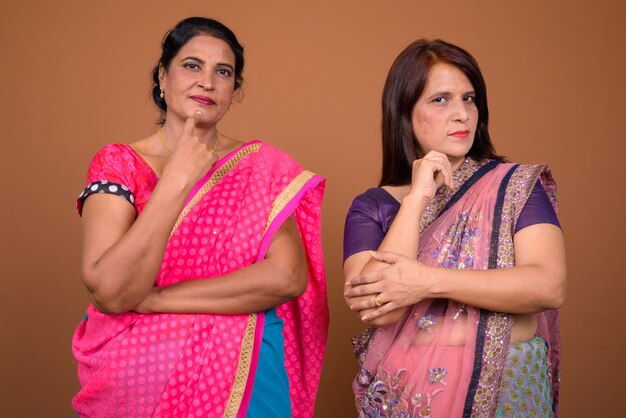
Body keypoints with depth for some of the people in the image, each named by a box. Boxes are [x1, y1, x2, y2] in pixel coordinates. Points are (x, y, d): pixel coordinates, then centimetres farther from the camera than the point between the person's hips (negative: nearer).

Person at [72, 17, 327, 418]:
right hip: (134, 376, -1)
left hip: (241, 375, 1)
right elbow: (110, 293, -19)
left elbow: (289, 277, -17)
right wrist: (177, 180, -23)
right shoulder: (118, 165, -7)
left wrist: (153, 299, -18)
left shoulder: (263, 167, -3)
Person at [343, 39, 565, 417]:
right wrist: (418, 196, -16)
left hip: (508, 387, 0)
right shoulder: (371, 208, -2)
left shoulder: (517, 186, -3)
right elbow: (379, 310, -16)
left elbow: (550, 285, -15)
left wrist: (428, 281, -21)